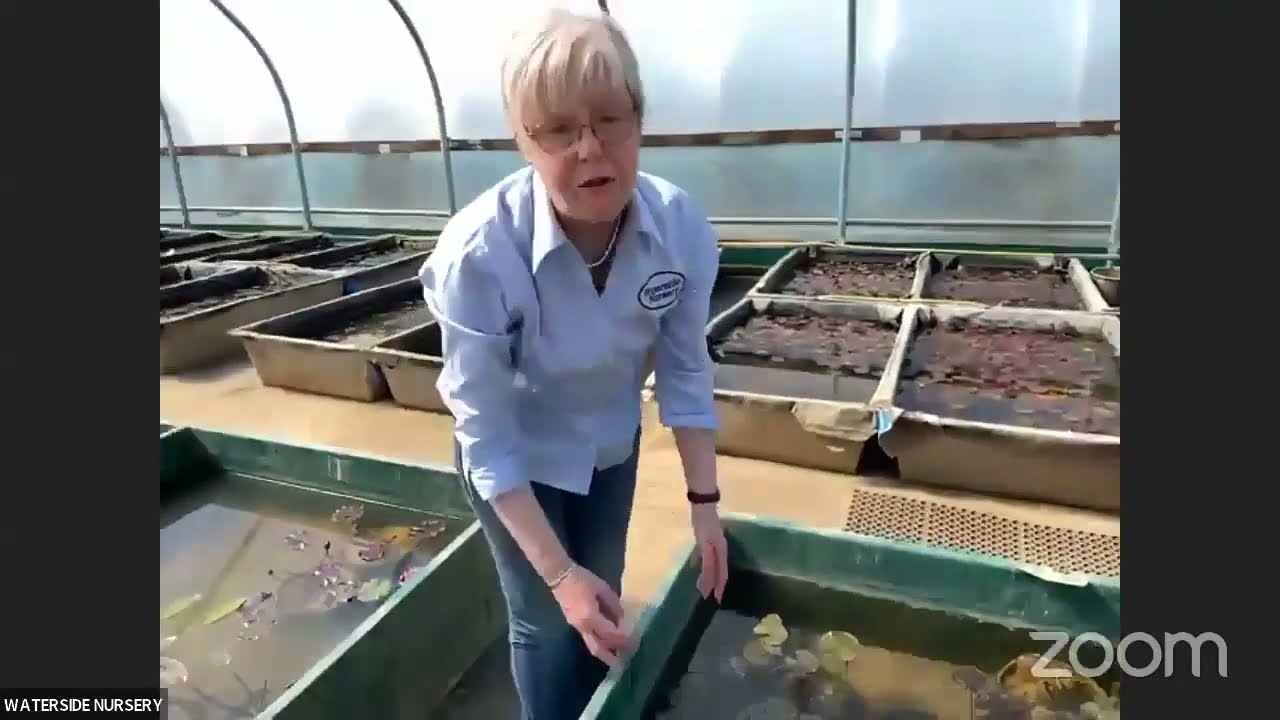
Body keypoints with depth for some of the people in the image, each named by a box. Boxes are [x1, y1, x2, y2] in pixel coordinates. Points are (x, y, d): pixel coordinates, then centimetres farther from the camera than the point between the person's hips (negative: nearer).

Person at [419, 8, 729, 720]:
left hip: (611, 445, 4)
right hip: (517, 458, -3)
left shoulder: (681, 227, -25)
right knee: (549, 625, 10)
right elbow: (488, 441, -26)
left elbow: (685, 372, -12)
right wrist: (557, 574, -24)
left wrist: (705, 501, -10)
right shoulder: (477, 254, -36)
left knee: (604, 609, 23)